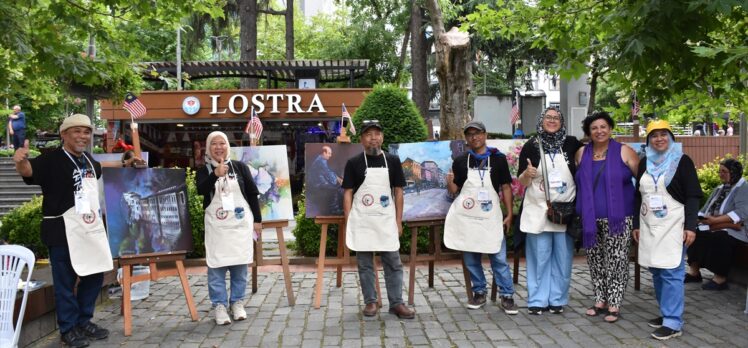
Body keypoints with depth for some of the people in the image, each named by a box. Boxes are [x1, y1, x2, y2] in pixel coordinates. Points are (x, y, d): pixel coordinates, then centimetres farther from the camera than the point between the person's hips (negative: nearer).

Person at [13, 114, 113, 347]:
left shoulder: (88, 160, 10)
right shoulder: (51, 160, -14)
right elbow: (28, 170, -32)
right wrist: (20, 161, -53)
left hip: (91, 229, 8)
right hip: (63, 231, -8)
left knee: (94, 276, 16)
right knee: (66, 281, 2)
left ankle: (84, 322, 31)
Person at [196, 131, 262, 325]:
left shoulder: (240, 167, 5)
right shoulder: (204, 171, 3)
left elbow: (252, 193, 8)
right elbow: (200, 190, -18)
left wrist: (257, 219, 7)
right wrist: (216, 174, -33)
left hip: (240, 223, 1)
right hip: (216, 225, -1)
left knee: (239, 263, 6)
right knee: (216, 265, -2)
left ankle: (237, 302, 18)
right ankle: (219, 305, 5)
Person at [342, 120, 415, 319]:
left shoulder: (392, 161, 5)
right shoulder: (353, 163, 1)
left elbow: (398, 192, 7)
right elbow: (347, 194, 1)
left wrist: (398, 221, 2)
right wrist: (348, 223, -4)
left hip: (386, 220, 1)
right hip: (362, 221, -1)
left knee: (393, 262, 3)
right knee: (365, 263, 6)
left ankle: (396, 303, 10)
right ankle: (370, 302, 16)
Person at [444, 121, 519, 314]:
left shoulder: (498, 158, 1)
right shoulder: (460, 161, 5)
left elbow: (506, 187, 4)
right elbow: (454, 191, 8)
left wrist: (509, 214, -1)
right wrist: (449, 182, -15)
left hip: (491, 217, -2)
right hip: (466, 218, 2)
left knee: (499, 258, -2)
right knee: (471, 260, 8)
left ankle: (507, 296, 5)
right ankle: (479, 293, 22)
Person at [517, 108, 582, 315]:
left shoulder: (571, 144, 1)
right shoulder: (531, 146, -1)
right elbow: (521, 182, 1)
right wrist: (527, 174, -21)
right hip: (538, 210, -1)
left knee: (562, 257, 6)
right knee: (539, 257, 2)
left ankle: (557, 300, 17)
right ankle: (537, 300, 10)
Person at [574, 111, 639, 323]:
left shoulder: (624, 152, -2)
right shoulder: (582, 154, 8)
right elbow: (576, 182, 17)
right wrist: (580, 209, 9)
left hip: (617, 218, -4)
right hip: (590, 218, 4)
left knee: (616, 261, -1)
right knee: (595, 260, 10)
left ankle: (614, 305, 8)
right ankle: (600, 300, 23)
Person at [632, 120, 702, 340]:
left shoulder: (682, 161, -2)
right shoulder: (645, 163, 13)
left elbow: (693, 196, -5)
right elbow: (638, 195, 17)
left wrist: (690, 226, -12)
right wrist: (636, 224, 15)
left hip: (673, 225, -6)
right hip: (649, 226, 6)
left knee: (671, 273, -9)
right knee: (656, 271, 8)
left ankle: (673, 323, -7)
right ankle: (667, 313, 20)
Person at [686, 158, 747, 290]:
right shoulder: (719, 189, 20)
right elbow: (705, 210, 16)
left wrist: (715, 220, -26)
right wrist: (704, 218, -8)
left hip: (733, 231, -7)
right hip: (715, 228, 7)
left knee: (719, 239, -35)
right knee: (696, 234, -16)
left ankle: (720, 278, -28)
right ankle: (694, 271, -14)